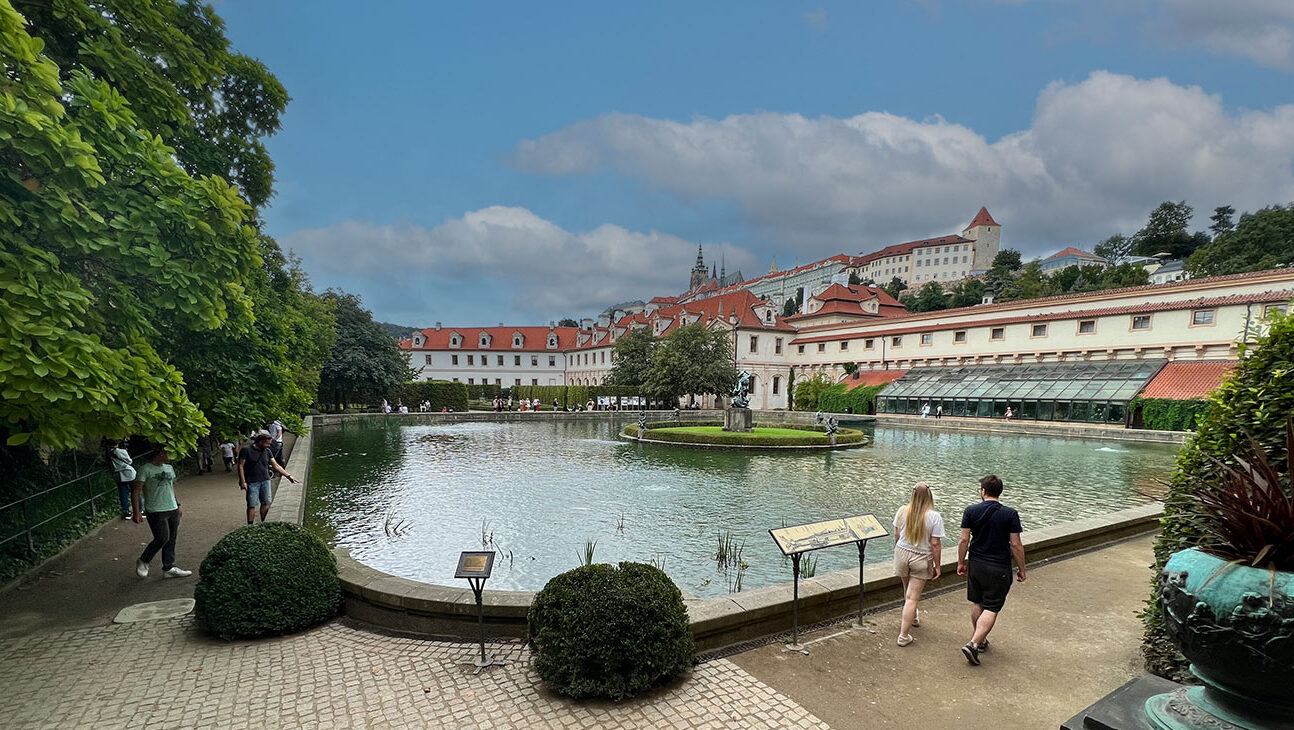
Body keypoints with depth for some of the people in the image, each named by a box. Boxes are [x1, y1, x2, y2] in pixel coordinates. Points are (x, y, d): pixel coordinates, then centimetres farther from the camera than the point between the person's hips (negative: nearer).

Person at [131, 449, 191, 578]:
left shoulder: (169, 468, 13)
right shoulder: (146, 469, -10)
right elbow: (136, 491, -12)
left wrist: (177, 505, 21)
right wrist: (136, 512, -18)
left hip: (172, 510, 7)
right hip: (156, 511, -7)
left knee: (171, 539, 8)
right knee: (162, 538, -12)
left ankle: (169, 568, 16)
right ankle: (143, 562, 12)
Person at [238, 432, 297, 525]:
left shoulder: (267, 451, 8)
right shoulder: (246, 450, -7)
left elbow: (276, 465, 12)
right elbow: (241, 466, -6)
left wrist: (288, 475, 7)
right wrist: (243, 482, -11)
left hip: (265, 481, 5)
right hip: (252, 482, -5)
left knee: (266, 503, 5)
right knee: (251, 505, -2)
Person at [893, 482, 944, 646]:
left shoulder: (902, 511, -6)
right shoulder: (934, 517, -16)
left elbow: (897, 535, 4)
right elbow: (935, 544, -15)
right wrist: (937, 566, -4)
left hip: (902, 553, 4)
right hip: (921, 559, -4)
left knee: (908, 591, 26)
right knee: (912, 597, 2)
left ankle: (913, 617, 49)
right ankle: (904, 636, 4)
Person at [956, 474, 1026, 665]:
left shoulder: (971, 511, -5)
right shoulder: (1010, 514, -11)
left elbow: (964, 540, -3)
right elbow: (1016, 545, -9)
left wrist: (961, 563, 9)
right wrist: (1021, 569, 4)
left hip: (976, 564, 3)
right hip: (999, 569, -3)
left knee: (977, 604, 18)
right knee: (991, 608, 1)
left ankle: (981, 641, 32)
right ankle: (973, 644, -9)